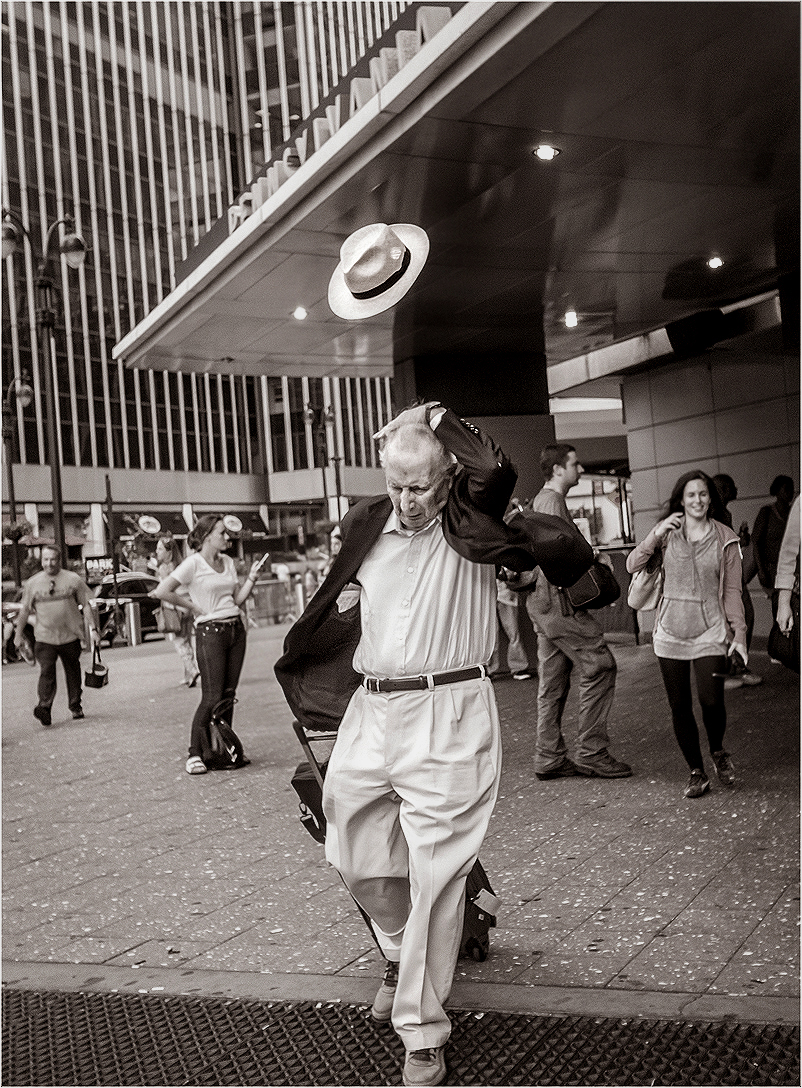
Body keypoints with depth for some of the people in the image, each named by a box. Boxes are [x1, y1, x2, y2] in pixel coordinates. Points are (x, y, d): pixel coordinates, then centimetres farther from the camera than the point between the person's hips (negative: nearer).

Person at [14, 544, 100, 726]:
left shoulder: (73, 579, 0)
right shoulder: (32, 583, 4)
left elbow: (86, 606, 3)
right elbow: (25, 610, 12)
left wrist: (93, 629, -2)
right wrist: (18, 634, 13)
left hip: (70, 636, 0)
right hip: (44, 638, 0)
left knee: (73, 673, 10)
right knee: (46, 672, -13)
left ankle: (75, 707, 23)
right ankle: (44, 708, -18)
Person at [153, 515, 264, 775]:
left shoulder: (228, 562, 13)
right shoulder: (193, 563, -8)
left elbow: (237, 599, 13)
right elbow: (162, 591, -14)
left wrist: (251, 577, 1)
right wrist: (193, 606, -8)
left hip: (236, 629, 7)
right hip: (210, 631, -6)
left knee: (228, 695, 8)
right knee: (212, 697, -7)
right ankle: (195, 753, 5)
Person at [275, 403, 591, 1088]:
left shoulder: (471, 524, -4)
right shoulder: (367, 527, 9)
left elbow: (497, 471, -24)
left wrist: (440, 422, -11)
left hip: (448, 720, -5)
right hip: (369, 712, 5)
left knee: (435, 877, 0)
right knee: (358, 858, 16)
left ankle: (423, 1032, 16)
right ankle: (401, 954, 46)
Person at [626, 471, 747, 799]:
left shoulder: (725, 539, 2)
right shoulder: (668, 532, 4)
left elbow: (732, 591, 3)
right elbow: (632, 566, -3)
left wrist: (739, 633, -2)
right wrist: (656, 534, -14)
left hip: (710, 633, -1)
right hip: (670, 633, 2)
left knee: (711, 701, -13)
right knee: (679, 707, 5)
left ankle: (718, 751, 19)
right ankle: (696, 772, 21)